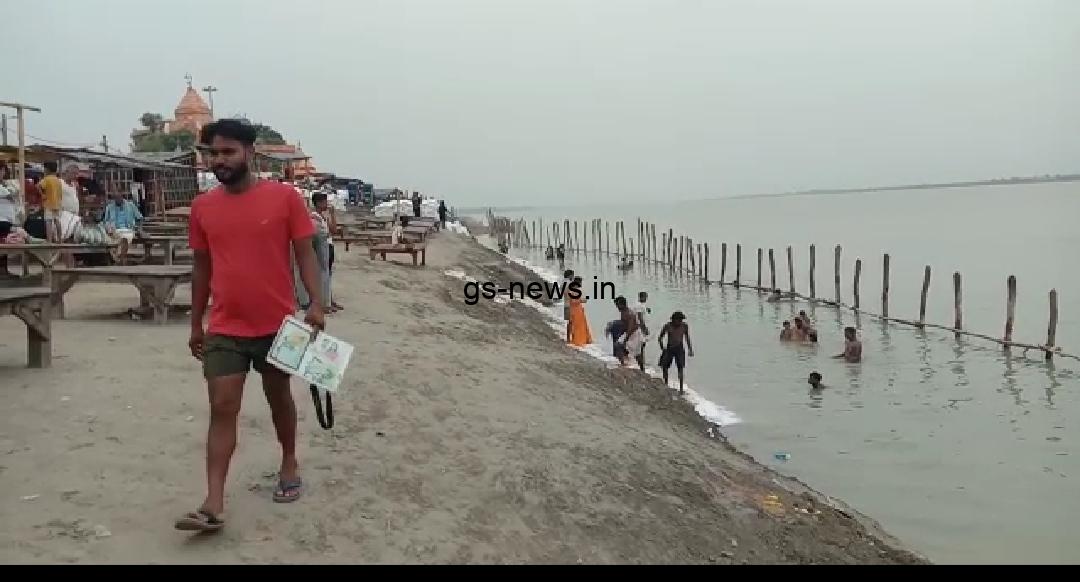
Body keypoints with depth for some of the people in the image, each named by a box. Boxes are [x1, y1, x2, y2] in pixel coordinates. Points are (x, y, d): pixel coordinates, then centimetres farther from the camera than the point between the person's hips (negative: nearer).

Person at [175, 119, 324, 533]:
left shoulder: (284, 197, -7)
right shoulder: (202, 207, 3)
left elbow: (305, 253, -5)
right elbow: (202, 267, 11)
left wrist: (315, 304, -16)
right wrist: (196, 324, 13)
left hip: (277, 324, -2)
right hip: (225, 329, 2)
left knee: (279, 397, 16)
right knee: (222, 410, -2)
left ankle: (289, 463, 39)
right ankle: (213, 505, -3)